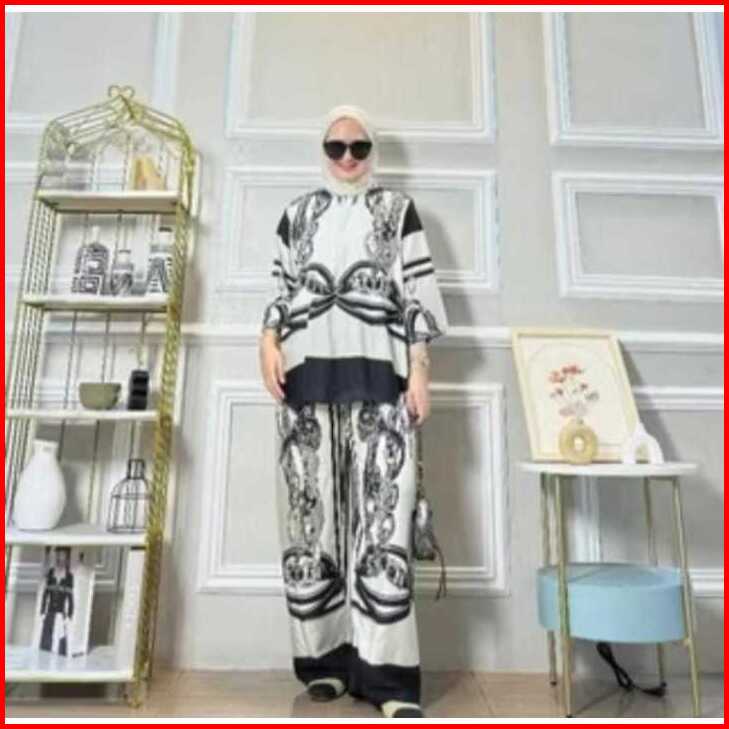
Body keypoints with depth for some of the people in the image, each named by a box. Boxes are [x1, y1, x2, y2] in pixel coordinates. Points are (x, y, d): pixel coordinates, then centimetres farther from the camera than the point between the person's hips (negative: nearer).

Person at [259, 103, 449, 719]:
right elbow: (280, 288, 17)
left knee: (383, 516, -9)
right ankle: (326, 656, 13)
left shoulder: (398, 209, 14)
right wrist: (269, 341, -2)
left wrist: (420, 371, -3)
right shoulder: (298, 213, 21)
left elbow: (418, 293, 7)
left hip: (377, 374, -2)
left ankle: (389, 672, 0)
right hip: (306, 374, 3)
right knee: (311, 512, 0)